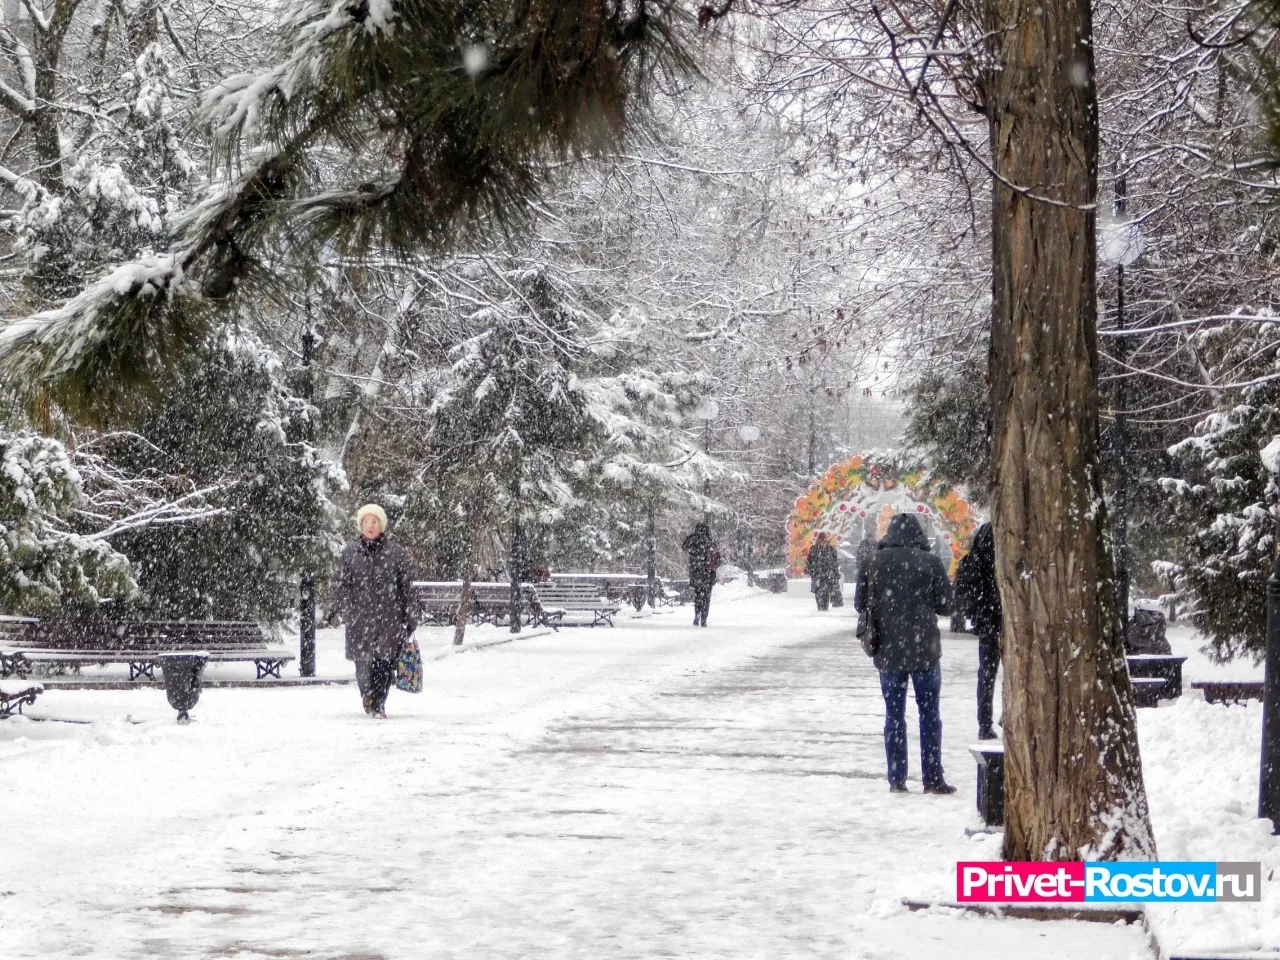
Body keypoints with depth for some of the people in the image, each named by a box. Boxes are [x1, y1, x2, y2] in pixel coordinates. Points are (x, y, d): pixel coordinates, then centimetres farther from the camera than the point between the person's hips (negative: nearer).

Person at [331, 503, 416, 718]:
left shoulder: (396, 553, 5)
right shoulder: (349, 554, 8)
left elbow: (406, 587, 7)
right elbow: (340, 585, 10)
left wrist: (408, 618, 4)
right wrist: (346, 611, -4)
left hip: (390, 618, -1)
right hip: (360, 620, 1)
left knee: (385, 661, -8)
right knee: (362, 662, 3)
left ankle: (378, 704, 2)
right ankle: (367, 695, 30)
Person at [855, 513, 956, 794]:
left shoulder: (875, 562, -4)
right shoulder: (930, 562, -7)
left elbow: (860, 603, 1)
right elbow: (945, 604, -3)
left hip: (888, 651, 1)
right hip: (924, 649, -1)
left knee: (894, 715, 9)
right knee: (929, 714, 7)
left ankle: (896, 779, 8)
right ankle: (932, 779, 5)